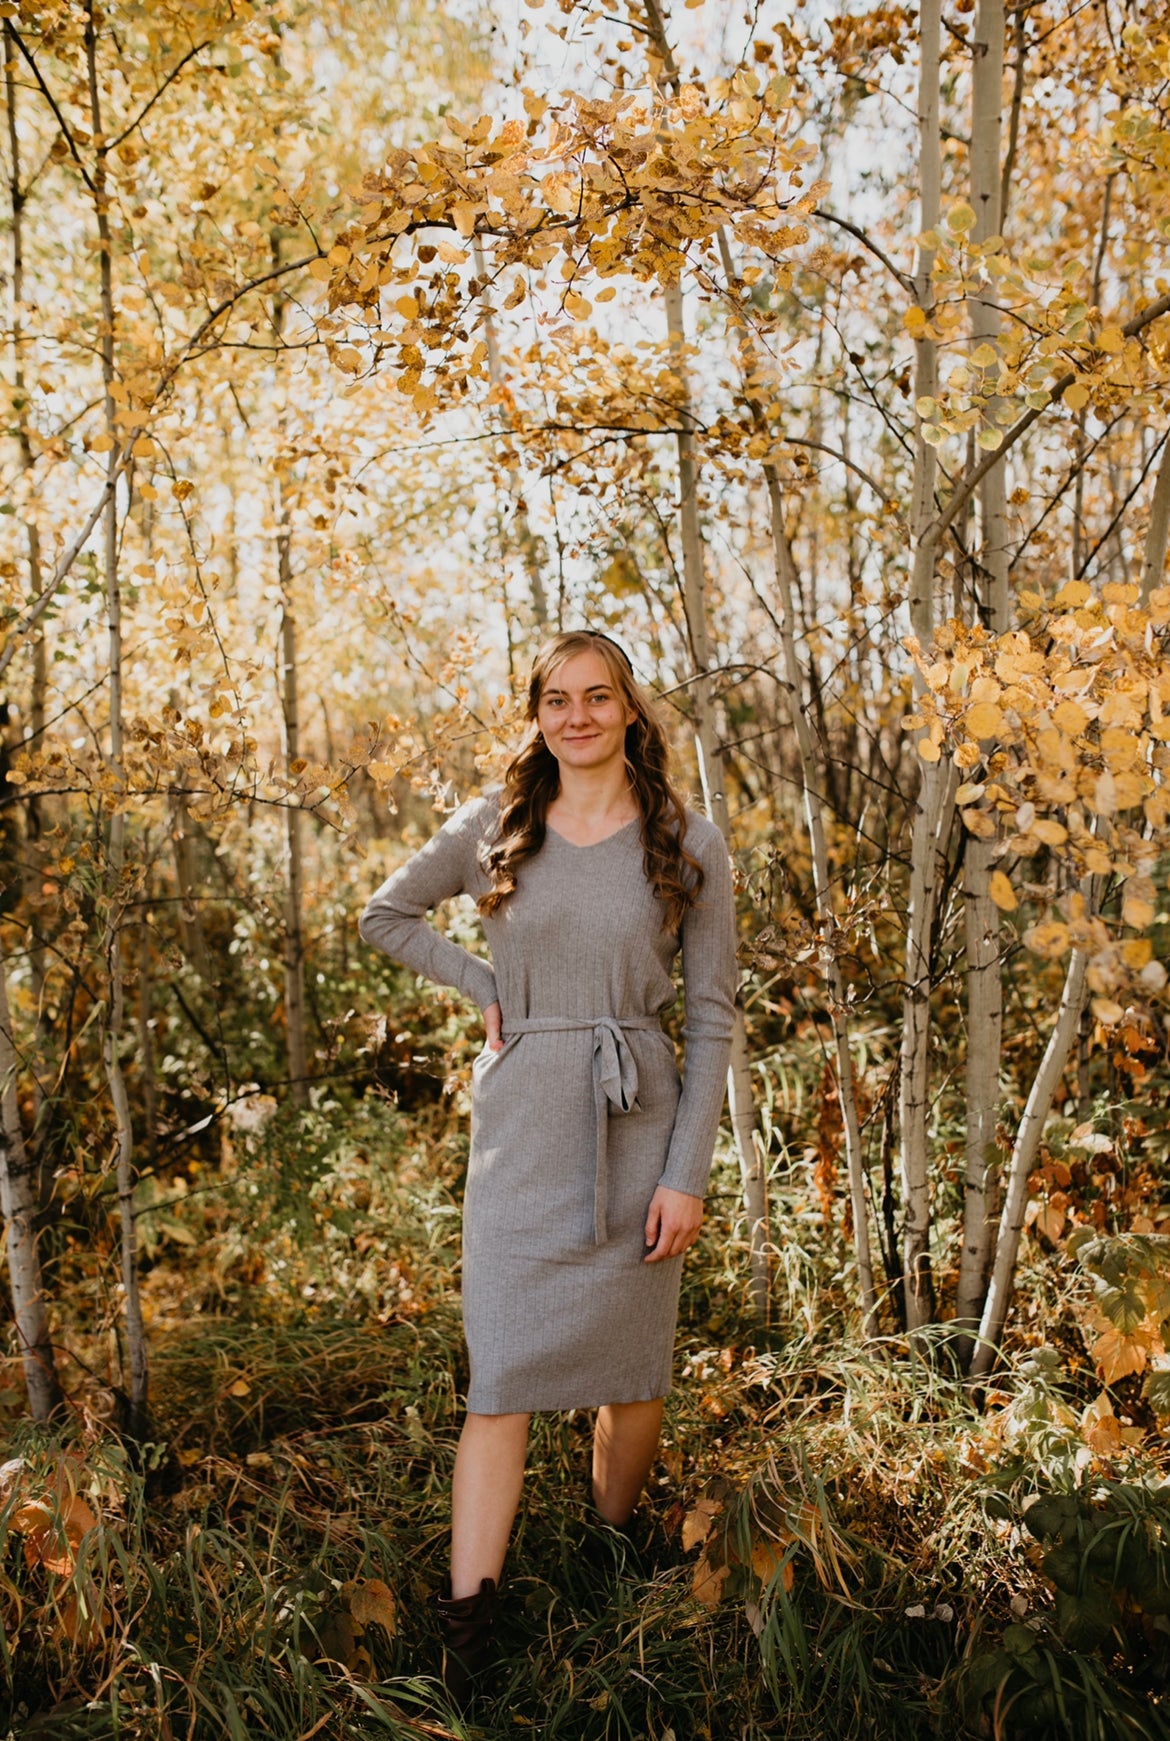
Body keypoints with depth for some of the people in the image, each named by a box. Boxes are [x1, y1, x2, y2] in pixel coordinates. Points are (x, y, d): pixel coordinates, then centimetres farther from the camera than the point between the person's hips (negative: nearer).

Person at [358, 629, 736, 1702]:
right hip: (521, 1128, 0)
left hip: (635, 1128, 0)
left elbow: (713, 1014, 0)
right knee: (502, 1375, 0)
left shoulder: (687, 842, 0)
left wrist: (687, 1173, -6)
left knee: (633, 1373, 11)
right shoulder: (494, 829, 3)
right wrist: (484, 985, 2)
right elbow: (387, 916, 18)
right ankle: (469, 1625, 6)